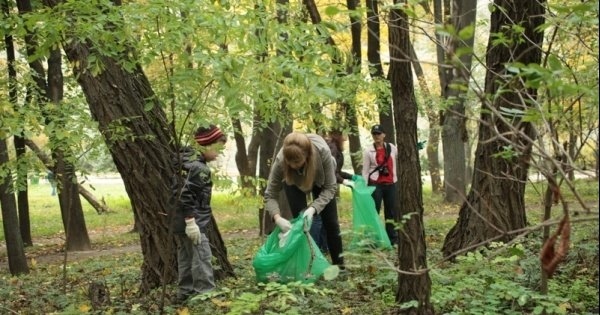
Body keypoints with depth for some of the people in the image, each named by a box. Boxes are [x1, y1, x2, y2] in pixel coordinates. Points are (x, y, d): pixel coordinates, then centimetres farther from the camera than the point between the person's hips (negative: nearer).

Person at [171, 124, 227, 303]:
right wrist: (191, 222, -26)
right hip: (192, 224, -10)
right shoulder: (198, 167, -18)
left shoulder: (186, 162, 13)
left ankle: (185, 294, 23)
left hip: (180, 222, 10)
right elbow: (186, 196, -26)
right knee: (202, 260, -9)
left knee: (186, 260, 16)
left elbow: (178, 191, 20)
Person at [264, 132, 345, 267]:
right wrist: (277, 218, -47)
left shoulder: (322, 152, -43)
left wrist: (313, 208, -45)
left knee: (330, 220, 3)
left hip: (320, 179, 0)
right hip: (294, 182, 0)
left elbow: (330, 187, -31)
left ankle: (339, 263, 16)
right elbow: (270, 195, -29)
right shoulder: (280, 160, -40)